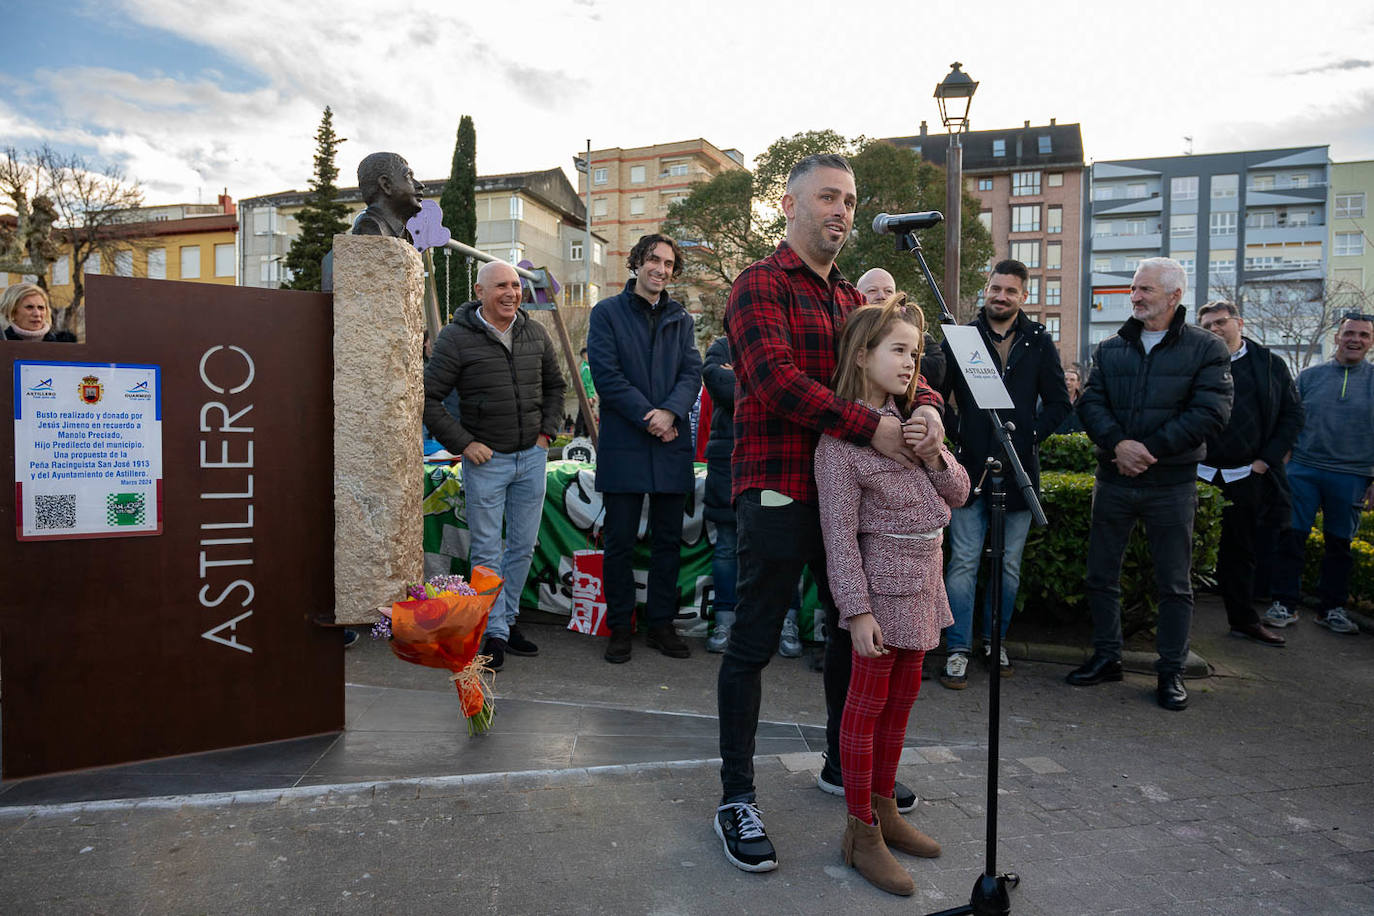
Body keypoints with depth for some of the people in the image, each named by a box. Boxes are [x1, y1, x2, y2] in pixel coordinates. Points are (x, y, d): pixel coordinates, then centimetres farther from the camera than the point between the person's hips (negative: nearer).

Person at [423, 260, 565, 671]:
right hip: (486, 458, -4)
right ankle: (496, 633, 12)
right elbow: (429, 398, -6)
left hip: (531, 456, 5)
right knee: (487, 551, 2)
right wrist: (463, 443, -11)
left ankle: (508, 619, 26)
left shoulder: (535, 333, 7)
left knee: (523, 546, 11)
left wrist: (546, 431, 9)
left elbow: (554, 385, 20)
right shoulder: (457, 337, -8)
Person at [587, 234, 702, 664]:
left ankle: (660, 624, 22)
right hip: (623, 446, -3)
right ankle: (619, 627, 16)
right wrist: (648, 416, -15)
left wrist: (670, 412, -16)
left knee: (669, 540, 9)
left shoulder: (681, 319, 13)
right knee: (620, 541, 3)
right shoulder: (607, 313, 2)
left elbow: (692, 372, 2)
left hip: (672, 444, 4)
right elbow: (606, 374, -7)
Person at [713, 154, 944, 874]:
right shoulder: (762, 284, -6)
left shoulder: (851, 297, 19)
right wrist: (872, 427, -24)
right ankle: (736, 799, 13)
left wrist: (926, 407, -11)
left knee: (852, 627, 17)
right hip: (778, 490, -8)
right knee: (753, 643, 0)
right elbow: (777, 380, -20)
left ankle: (842, 766, 37)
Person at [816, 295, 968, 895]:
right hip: (884, 580, -8)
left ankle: (884, 808, 33)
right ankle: (861, 833, 17)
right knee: (868, 701, 3)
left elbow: (959, 494, 10)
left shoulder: (911, 420, 8)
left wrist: (934, 457, -9)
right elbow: (839, 532, -16)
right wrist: (857, 609, -18)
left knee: (903, 695, 17)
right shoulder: (840, 438, -15)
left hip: (923, 576, 8)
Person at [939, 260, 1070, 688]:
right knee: (964, 561, -1)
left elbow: (1058, 402, 10)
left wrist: (1028, 439, -2)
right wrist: (956, 439, -8)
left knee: (1009, 564, 10)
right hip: (970, 467, -2)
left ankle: (994, 641, 26)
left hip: (1019, 468, 2)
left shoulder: (1039, 342, 7)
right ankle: (958, 649, 8)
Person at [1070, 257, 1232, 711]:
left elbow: (1211, 411, -11)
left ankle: (1171, 671, 20)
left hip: (1171, 484, -3)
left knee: (1174, 583, 6)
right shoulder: (1110, 349, 9)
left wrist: (1150, 449, -17)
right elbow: (1090, 403, 0)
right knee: (1101, 575, 9)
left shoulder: (1206, 349, -1)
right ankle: (1106, 657, 25)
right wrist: (1118, 443, -18)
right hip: (1114, 481, 3)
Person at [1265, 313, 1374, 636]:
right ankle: (1284, 604, 8)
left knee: (1339, 544, 9)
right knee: (1292, 537, -2)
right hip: (1303, 470, 0)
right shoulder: (1309, 376, 6)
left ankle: (1332, 609, 22)